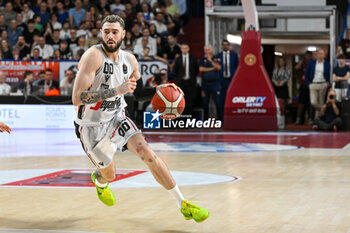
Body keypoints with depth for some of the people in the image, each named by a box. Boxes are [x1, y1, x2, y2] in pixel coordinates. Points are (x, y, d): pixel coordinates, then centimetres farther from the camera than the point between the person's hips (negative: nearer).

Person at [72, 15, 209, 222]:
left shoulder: (130, 60, -4)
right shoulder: (93, 56, -24)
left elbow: (139, 92, 15)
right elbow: (77, 98, -32)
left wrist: (157, 90, -7)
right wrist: (116, 90, -38)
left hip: (117, 117, 4)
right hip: (92, 125, -4)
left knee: (146, 151, -17)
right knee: (109, 174, 10)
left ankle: (183, 204, -13)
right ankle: (99, 181, 52)